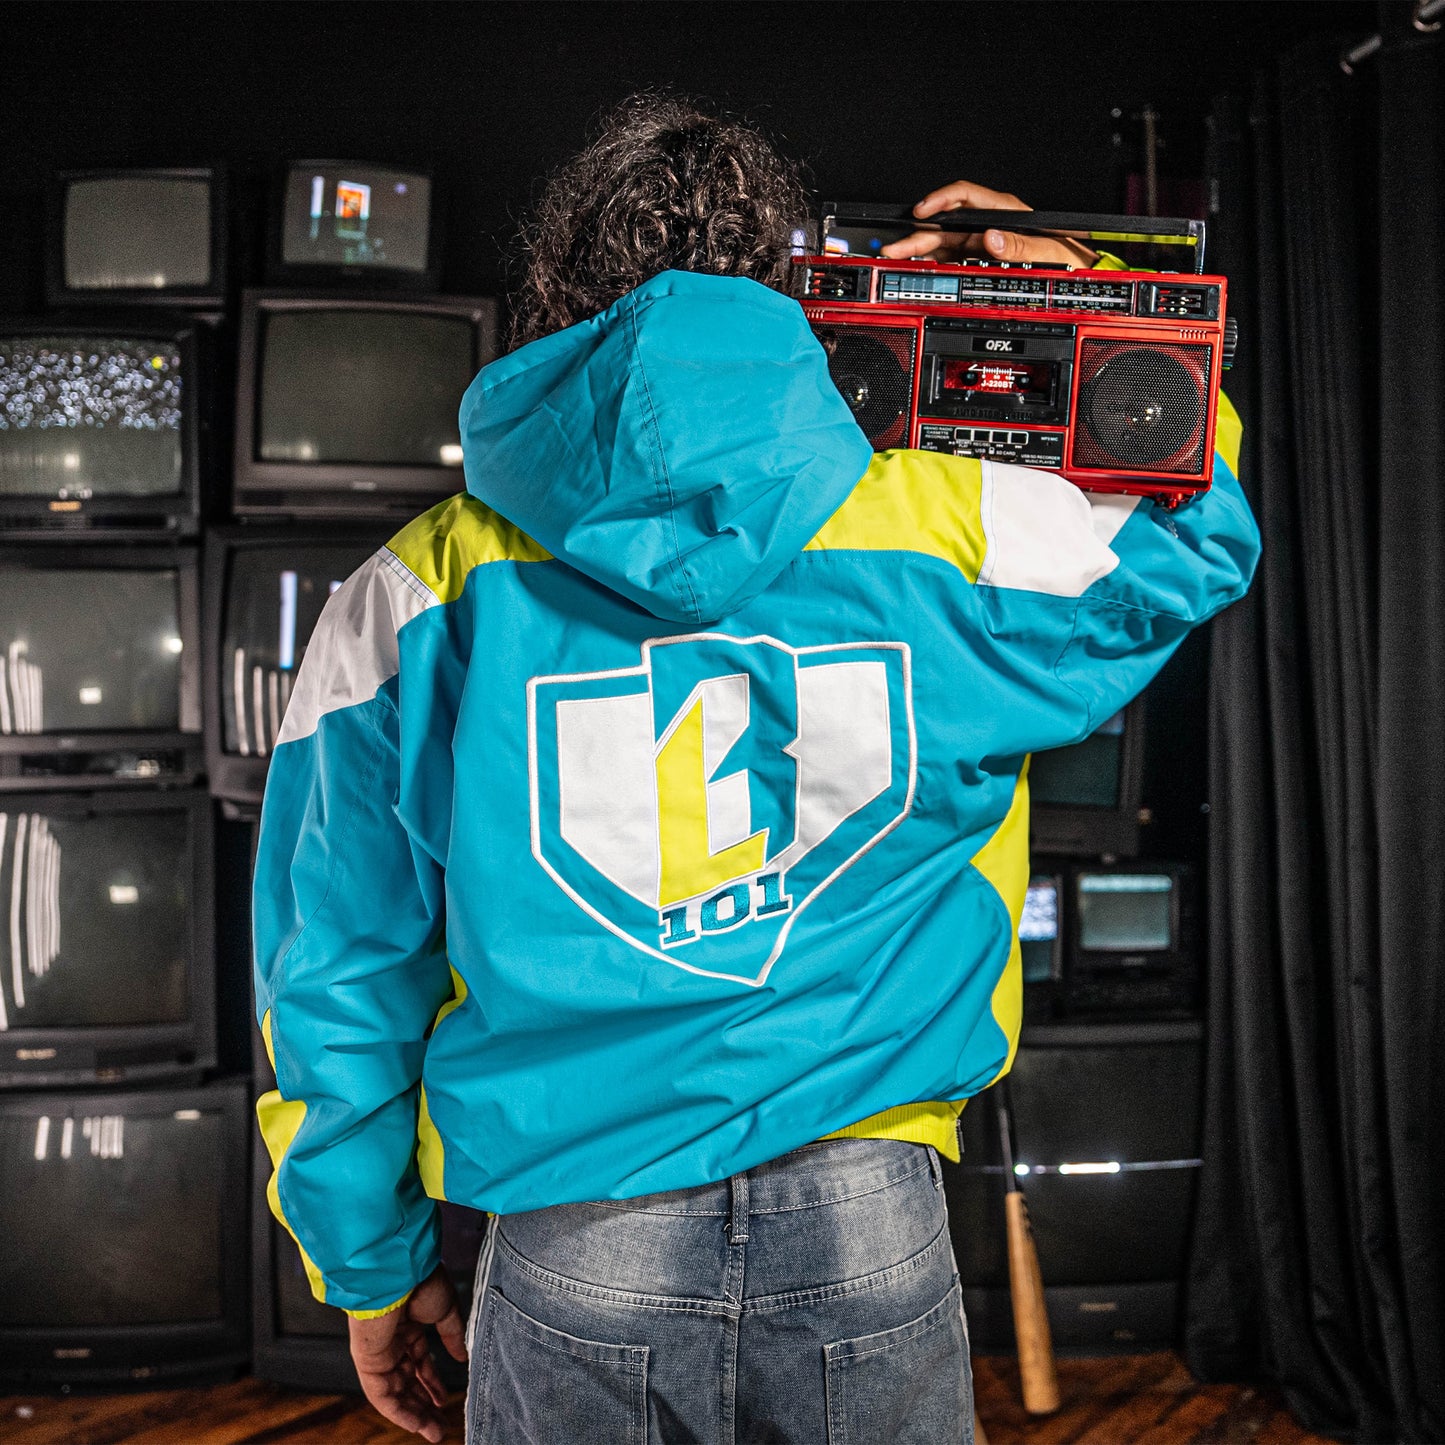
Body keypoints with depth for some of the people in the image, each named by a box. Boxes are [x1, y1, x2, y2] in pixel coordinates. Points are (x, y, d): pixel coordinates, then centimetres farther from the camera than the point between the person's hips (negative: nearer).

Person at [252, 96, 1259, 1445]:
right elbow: (1199, 535, 18)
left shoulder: (421, 587, -3)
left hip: (575, 1253, 0)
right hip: (872, 1232, 1)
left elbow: (339, 972, 1)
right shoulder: (951, 533, -3)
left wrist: (375, 1268, 14)